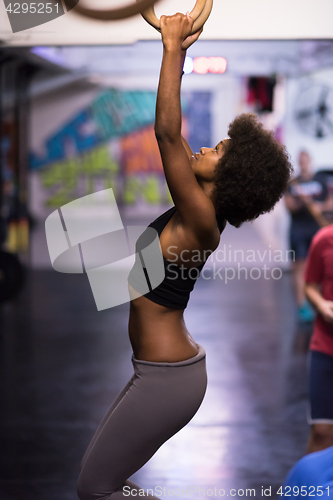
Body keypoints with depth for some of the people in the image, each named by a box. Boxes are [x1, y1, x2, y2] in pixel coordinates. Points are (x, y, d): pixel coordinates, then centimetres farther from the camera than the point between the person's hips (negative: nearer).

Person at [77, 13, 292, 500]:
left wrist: (173, 47, -23)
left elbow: (167, 132, -28)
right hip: (168, 368, 9)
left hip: (167, 380, -9)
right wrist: (177, 53, 12)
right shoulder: (198, 210, 4)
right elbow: (174, 134, 11)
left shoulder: (201, 222, -20)